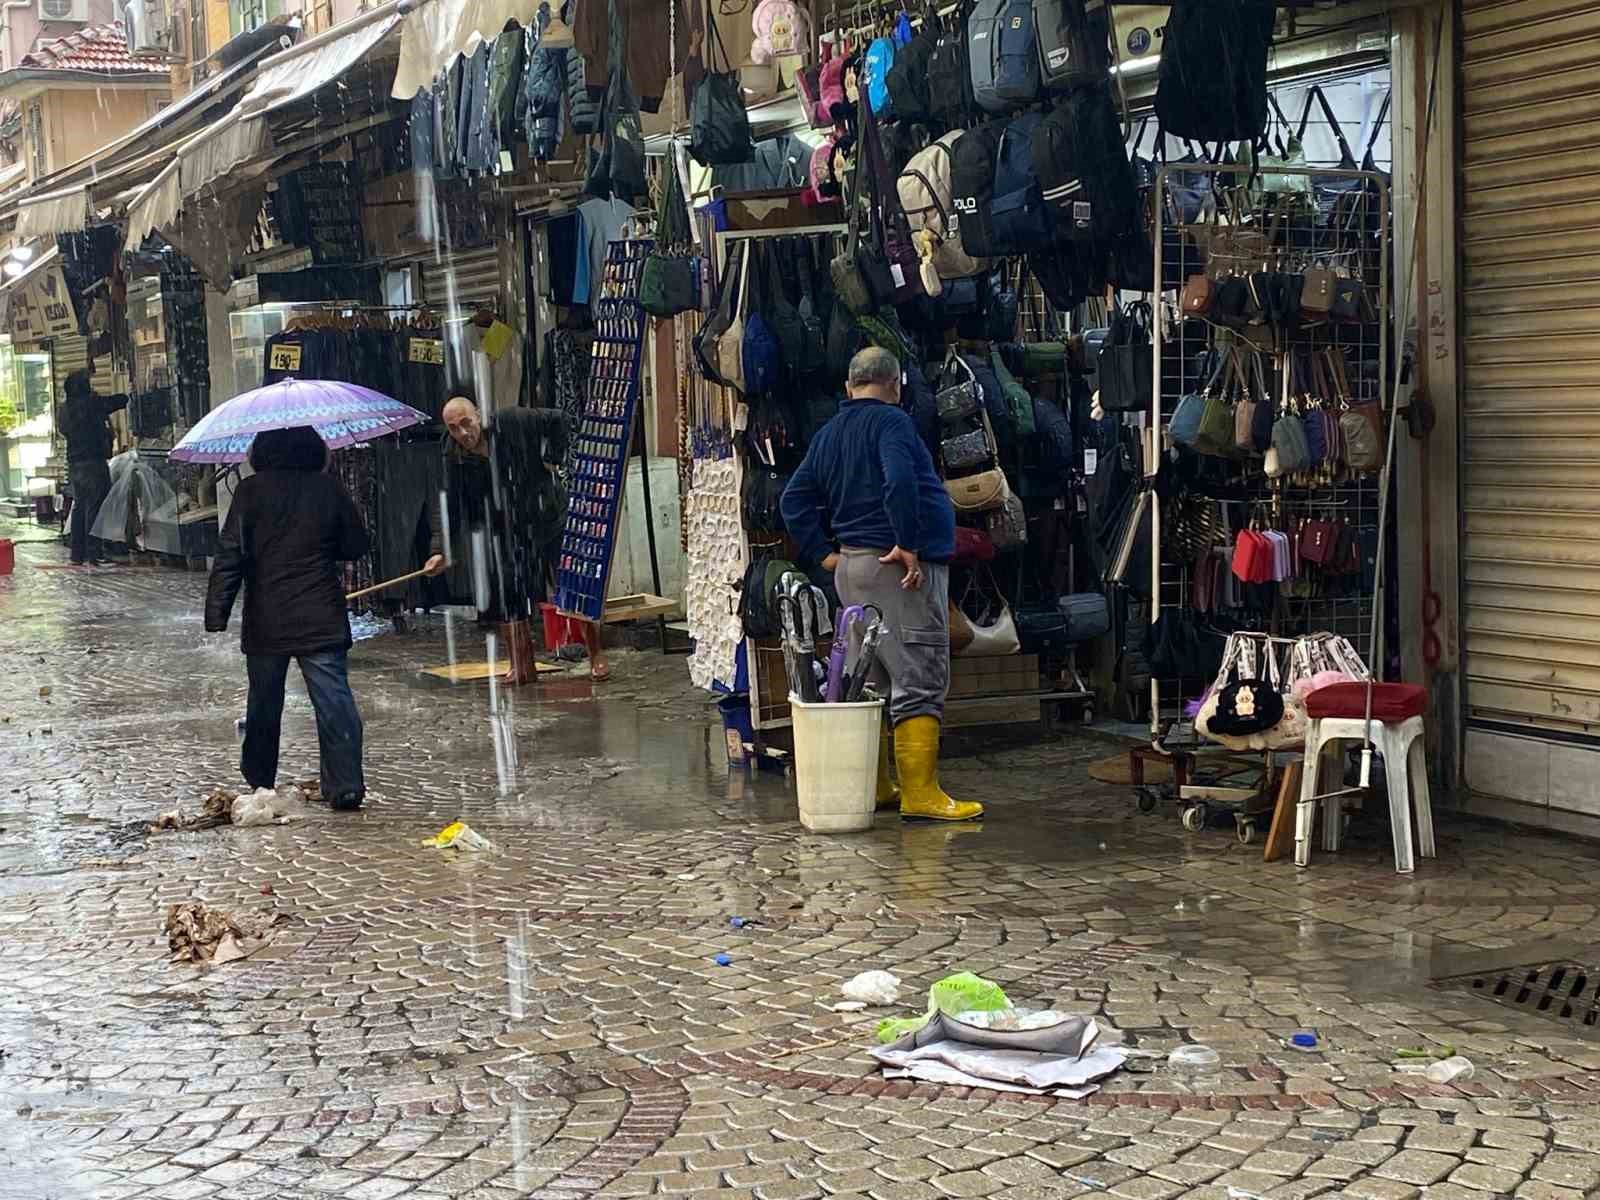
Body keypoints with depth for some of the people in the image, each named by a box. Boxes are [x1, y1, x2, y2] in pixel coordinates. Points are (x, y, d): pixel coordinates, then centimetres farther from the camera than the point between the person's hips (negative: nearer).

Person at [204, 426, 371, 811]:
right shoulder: (329, 488, 0)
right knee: (334, 700, -2)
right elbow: (357, 545, 8)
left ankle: (259, 780, 28)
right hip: (322, 620, 0)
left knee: (264, 703, 15)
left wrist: (216, 615, -7)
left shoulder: (251, 491, -5)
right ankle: (345, 784, -10)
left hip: (266, 621, 0)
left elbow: (230, 554, -9)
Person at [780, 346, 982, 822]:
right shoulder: (891, 421, -10)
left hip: (852, 566, 9)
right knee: (920, 680, -7)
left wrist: (822, 553, 14)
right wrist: (907, 544, -20)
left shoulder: (828, 433, 15)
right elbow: (899, 481, -26)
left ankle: (875, 787, 19)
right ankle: (920, 793, -9)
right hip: (904, 567, -9)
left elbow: (794, 500, 17)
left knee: (869, 677, 15)